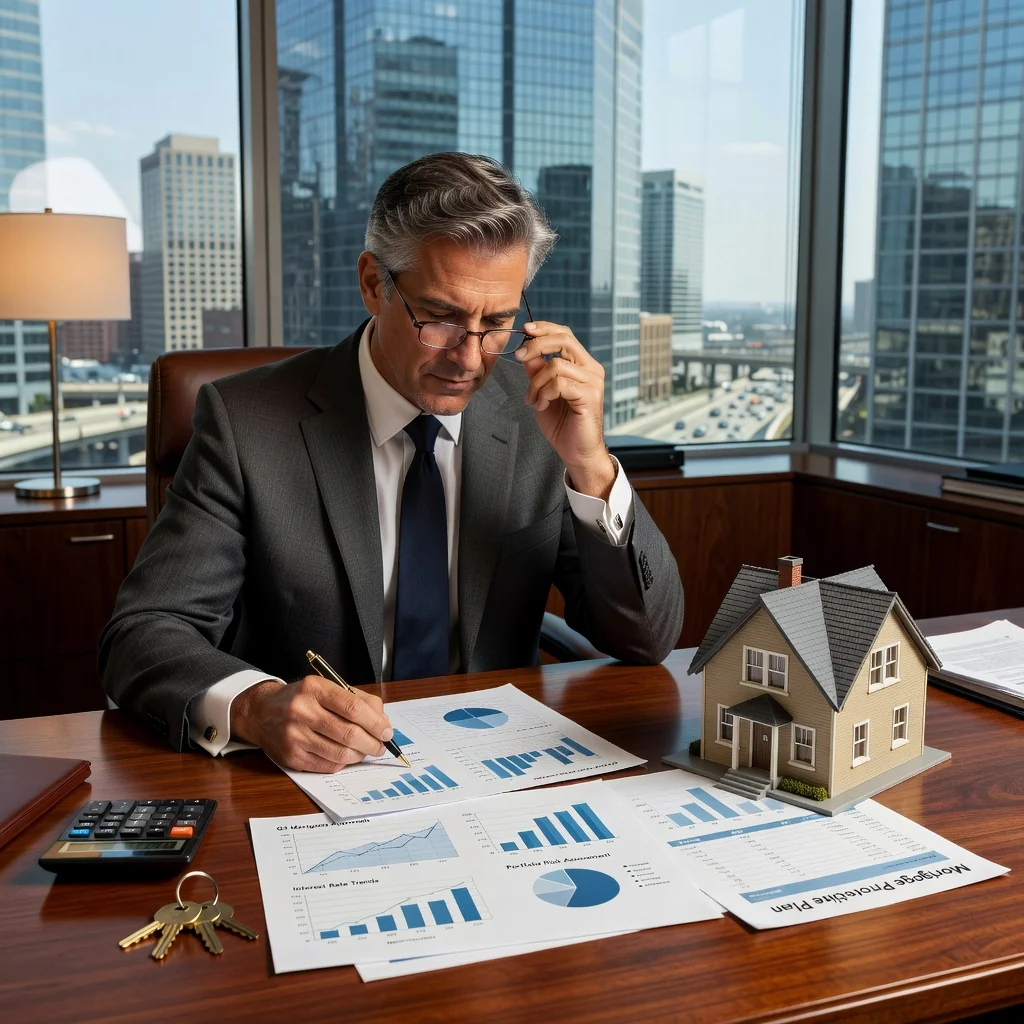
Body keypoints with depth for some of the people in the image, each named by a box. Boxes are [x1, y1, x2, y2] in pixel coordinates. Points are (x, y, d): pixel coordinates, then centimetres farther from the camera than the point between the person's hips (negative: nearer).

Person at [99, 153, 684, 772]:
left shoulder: (539, 415, -3)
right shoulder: (248, 423, -10)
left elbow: (648, 643, -3)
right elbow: (144, 634, -12)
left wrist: (590, 466, -19)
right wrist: (255, 705, -34)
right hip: (305, 787, -1)